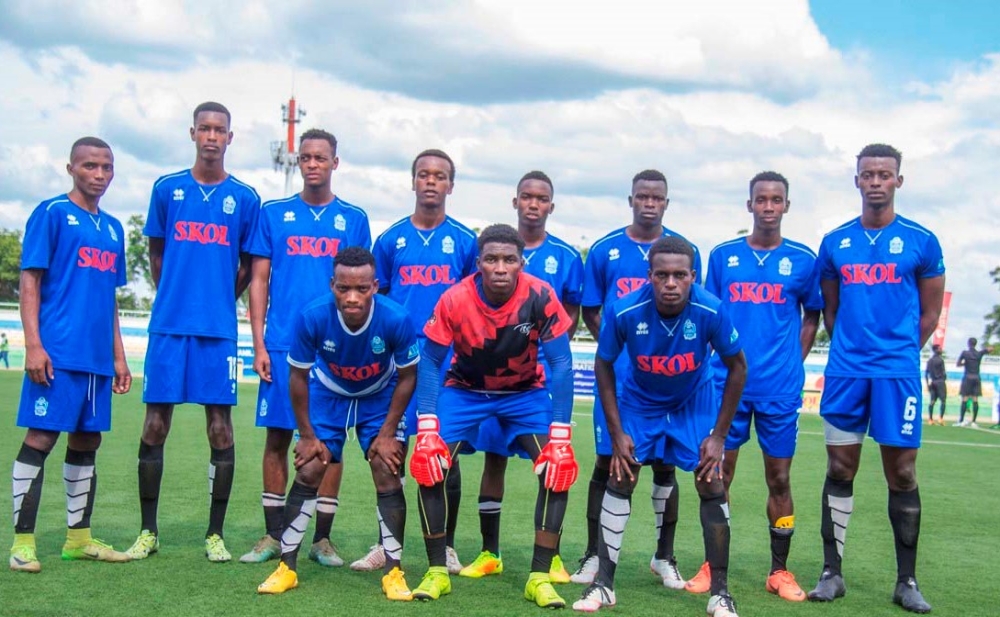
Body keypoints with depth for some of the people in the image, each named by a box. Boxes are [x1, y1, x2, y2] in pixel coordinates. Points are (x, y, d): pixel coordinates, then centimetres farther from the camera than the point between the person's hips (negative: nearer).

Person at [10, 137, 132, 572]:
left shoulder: (112, 227, 18)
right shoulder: (51, 213, -1)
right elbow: (29, 280, -6)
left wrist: (118, 357, 20)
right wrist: (33, 344, -15)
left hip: (98, 357, 7)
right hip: (57, 352, -7)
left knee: (86, 442, 11)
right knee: (40, 438, -6)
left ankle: (79, 538, 19)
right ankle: (23, 542, -1)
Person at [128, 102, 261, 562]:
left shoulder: (244, 198, 5)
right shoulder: (167, 189, 8)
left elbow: (248, 267, 12)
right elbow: (156, 254, 16)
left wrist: (217, 301, 10)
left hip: (219, 329, -1)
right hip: (168, 325, 1)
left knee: (220, 427, 0)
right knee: (155, 424, 2)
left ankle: (215, 534, 10)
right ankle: (148, 531, 13)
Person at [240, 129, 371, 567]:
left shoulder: (353, 219, 9)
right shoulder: (274, 214, 9)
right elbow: (259, 281, 7)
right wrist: (259, 344, -1)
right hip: (282, 345, 0)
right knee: (278, 437, 3)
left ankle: (322, 538, 12)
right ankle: (273, 536, 13)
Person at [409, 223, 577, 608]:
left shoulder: (540, 297, -27)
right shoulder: (455, 300, -26)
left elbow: (561, 363, -21)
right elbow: (431, 362, -16)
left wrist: (560, 436, -25)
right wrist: (427, 431, -24)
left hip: (526, 392, 0)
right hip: (465, 389, 0)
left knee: (559, 468, -16)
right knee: (429, 465, -16)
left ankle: (539, 577, -5)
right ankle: (437, 571, 1)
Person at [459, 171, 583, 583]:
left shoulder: (565, 257, 4)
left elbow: (572, 316, 8)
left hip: (544, 373, -1)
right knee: (493, 455, 5)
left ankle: (551, 556, 11)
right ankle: (489, 553, 16)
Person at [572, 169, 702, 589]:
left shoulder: (685, 251, 5)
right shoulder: (604, 250, 5)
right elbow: (590, 311, 9)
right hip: (616, 372, 0)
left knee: (664, 462, 7)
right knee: (607, 461, 2)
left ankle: (664, 557, 20)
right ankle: (593, 555, 13)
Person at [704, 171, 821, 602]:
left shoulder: (802, 259, 2)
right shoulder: (723, 256, 5)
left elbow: (812, 316, 12)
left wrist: (794, 363, 3)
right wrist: (716, 361, 2)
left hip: (780, 387, -1)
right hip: (727, 382, 1)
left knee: (779, 478, 5)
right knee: (718, 474, 4)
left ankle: (780, 572, 16)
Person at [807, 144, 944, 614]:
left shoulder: (921, 242, 1)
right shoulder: (835, 243, 8)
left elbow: (929, 314, 8)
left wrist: (896, 353, 9)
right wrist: (849, 351, 11)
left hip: (897, 374, -2)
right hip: (845, 372, 2)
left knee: (901, 474, 2)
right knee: (840, 471, 5)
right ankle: (832, 572, 13)